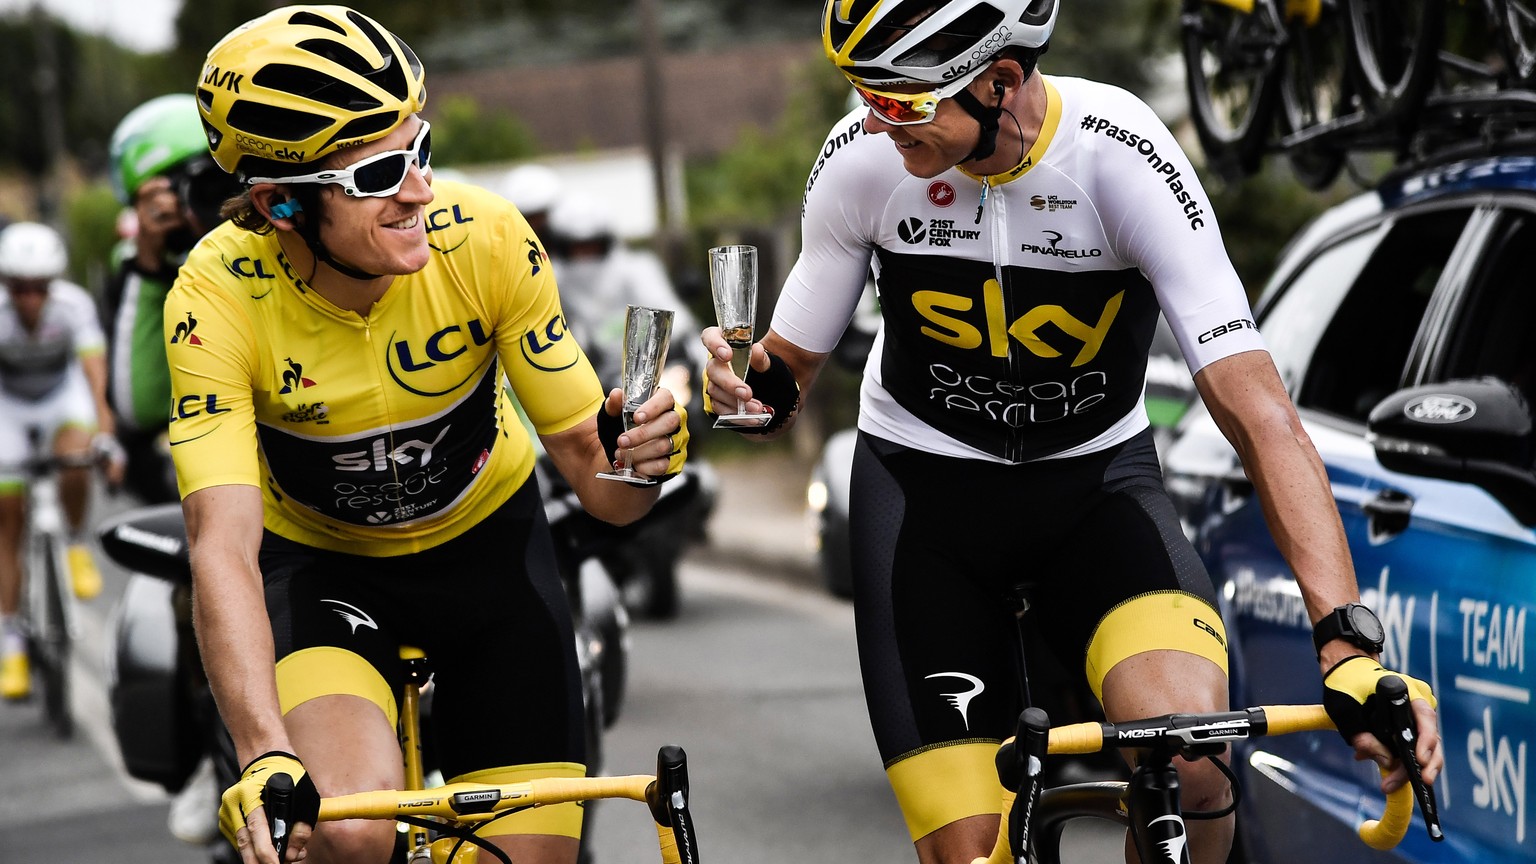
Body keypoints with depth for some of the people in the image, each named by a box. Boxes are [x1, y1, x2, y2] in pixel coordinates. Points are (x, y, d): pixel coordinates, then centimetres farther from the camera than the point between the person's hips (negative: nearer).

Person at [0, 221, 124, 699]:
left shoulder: (73, 305, -30)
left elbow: (94, 371, -37)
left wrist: (105, 438, -49)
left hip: (64, 395, 0)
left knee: (74, 459, -34)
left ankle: (77, 547, -4)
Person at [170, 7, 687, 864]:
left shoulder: (486, 239, -26)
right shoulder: (217, 296, -29)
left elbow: (593, 472, -18)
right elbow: (224, 544, -37)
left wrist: (634, 454, -43)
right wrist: (266, 760, -51)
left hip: (487, 543, 2)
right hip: (319, 562, -2)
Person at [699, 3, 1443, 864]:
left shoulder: (1123, 156, -26)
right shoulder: (863, 158, -18)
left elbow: (1259, 412, -30)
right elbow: (794, 370, -2)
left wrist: (1350, 648, -39)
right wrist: (760, 388, -28)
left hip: (1098, 478, -1)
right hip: (923, 483, 1)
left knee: (1189, 759, -30)